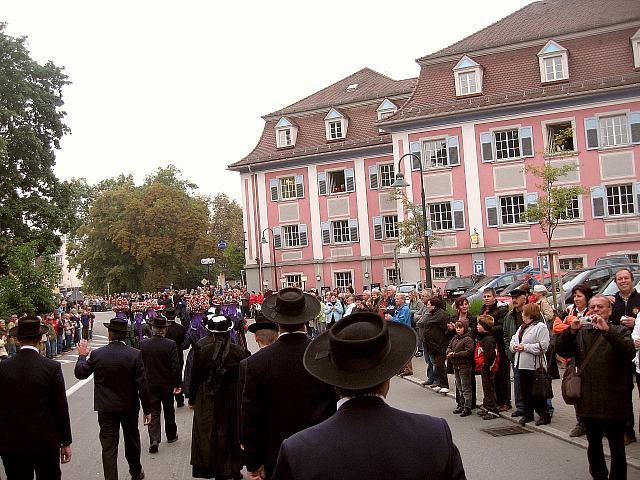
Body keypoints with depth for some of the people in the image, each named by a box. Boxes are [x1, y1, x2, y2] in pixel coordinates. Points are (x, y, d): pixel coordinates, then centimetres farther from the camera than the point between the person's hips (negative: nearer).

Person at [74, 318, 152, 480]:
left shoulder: (97, 354, -12)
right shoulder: (135, 354, -15)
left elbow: (80, 373, 3)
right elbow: (142, 385, -13)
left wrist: (82, 355, 20)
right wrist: (147, 409, -4)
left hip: (106, 409, -1)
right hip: (130, 407, 1)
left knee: (109, 447, 6)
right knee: (132, 441, 22)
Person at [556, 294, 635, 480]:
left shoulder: (620, 332, 1)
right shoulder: (581, 332, 12)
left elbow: (629, 352, -18)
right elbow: (561, 350, 1)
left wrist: (607, 329, -27)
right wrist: (571, 330, -13)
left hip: (613, 402, -4)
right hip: (589, 402, 4)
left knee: (617, 447, 3)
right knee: (594, 445, 16)